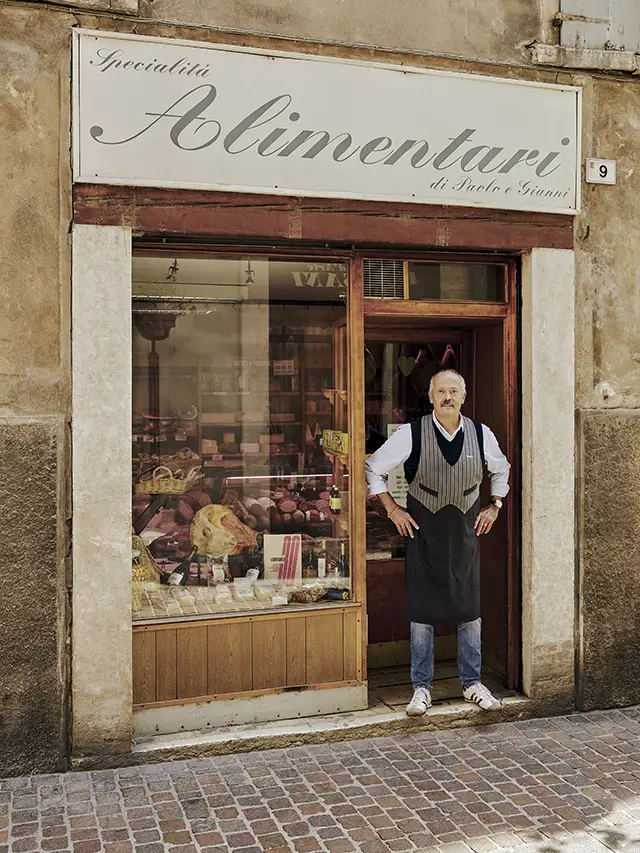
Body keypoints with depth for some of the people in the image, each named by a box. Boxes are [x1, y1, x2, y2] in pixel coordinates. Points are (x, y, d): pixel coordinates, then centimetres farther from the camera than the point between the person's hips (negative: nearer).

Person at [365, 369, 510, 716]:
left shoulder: (481, 434, -3)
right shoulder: (411, 434, -11)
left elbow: (501, 470, 18)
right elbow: (373, 468, 0)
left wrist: (494, 506, 10)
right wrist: (392, 510, -3)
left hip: (465, 532, 2)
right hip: (423, 532, -2)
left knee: (470, 610, 7)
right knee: (421, 611, 3)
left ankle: (472, 683, 23)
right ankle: (421, 688, 15)